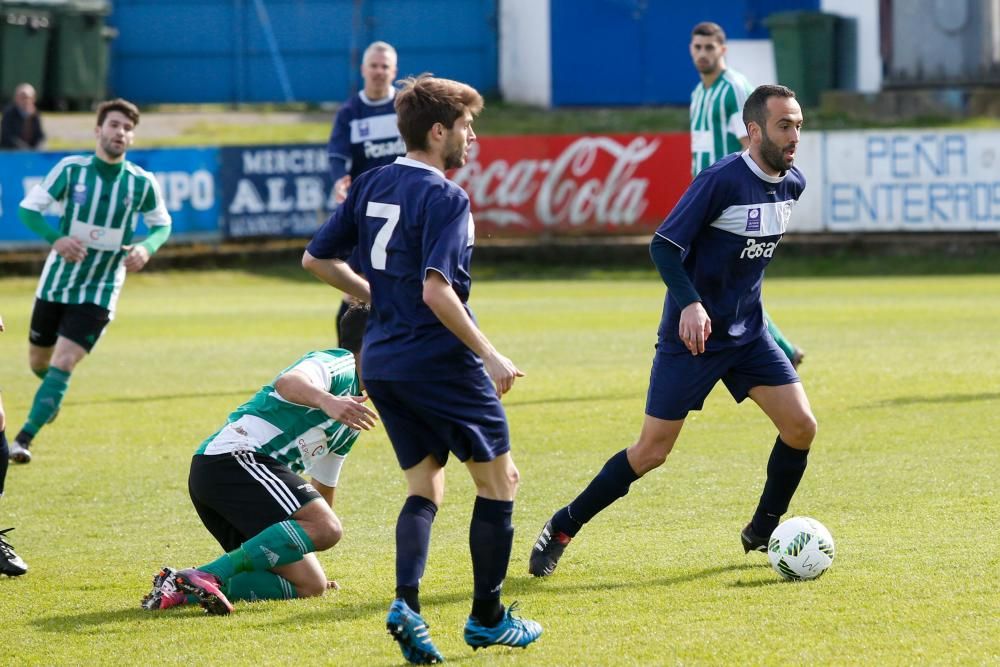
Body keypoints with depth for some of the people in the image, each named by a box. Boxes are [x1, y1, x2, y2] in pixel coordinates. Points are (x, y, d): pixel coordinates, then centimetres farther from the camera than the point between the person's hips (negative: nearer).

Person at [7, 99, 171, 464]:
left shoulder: (142, 183, -9)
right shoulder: (71, 169, -11)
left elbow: (162, 224, 7)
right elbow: (28, 209, -7)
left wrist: (146, 247, -16)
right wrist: (56, 238, -25)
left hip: (99, 293, -1)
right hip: (55, 283, 2)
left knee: (63, 363, -17)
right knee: (39, 362, 15)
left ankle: (24, 439, -15)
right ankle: (51, 394, 52)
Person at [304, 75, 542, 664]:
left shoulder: (372, 185, 8)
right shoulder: (444, 198, -16)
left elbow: (317, 259, 13)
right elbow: (436, 290, -25)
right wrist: (490, 355, -20)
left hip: (382, 364, 7)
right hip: (441, 362, -7)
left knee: (425, 487, 13)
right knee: (499, 480, 8)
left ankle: (407, 602, -10)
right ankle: (487, 619, 13)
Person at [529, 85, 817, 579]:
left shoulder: (792, 184, 1)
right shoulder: (722, 180, -21)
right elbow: (663, 245, -20)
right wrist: (690, 304, -32)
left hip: (747, 331, 6)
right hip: (691, 334, -6)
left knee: (801, 427, -7)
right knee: (651, 452, -4)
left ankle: (763, 533, 14)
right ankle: (561, 529, 12)